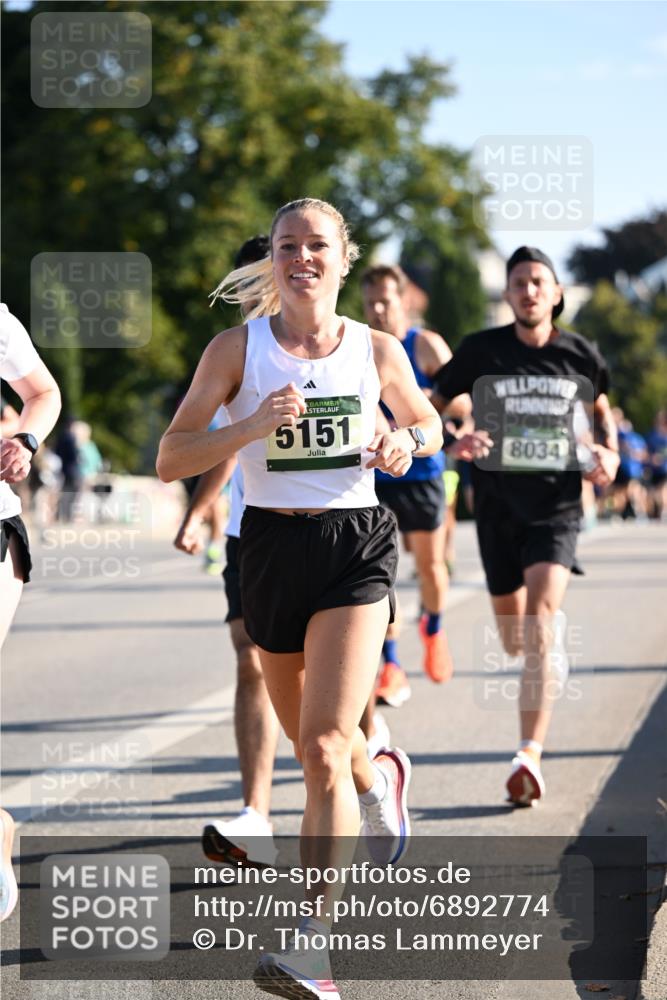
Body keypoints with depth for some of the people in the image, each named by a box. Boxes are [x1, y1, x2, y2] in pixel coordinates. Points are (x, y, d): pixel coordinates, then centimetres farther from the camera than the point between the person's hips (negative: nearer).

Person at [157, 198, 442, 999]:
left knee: (323, 744, -17)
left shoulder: (377, 350, 2)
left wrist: (406, 441, -3)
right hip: (271, 547, 2)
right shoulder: (237, 348, -2)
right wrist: (252, 427, -21)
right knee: (312, 739, 18)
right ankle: (378, 779, 55)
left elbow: (428, 424, 21)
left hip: (355, 548, -2)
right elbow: (170, 459, -6)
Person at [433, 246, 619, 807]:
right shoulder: (481, 350, -2)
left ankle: (531, 756, -28)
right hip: (498, 504, 1)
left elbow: (601, 408, 21)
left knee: (542, 619, -21)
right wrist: (452, 444, -16)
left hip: (556, 504, -1)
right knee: (515, 640, 11)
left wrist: (609, 453, 1)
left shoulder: (581, 355, 2)